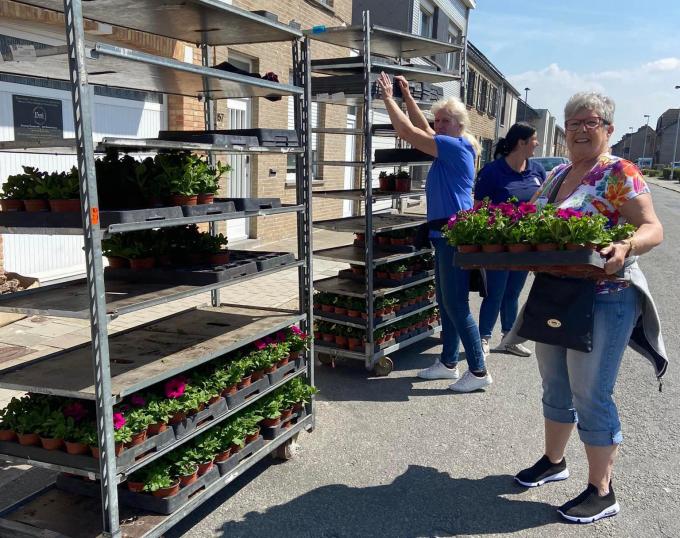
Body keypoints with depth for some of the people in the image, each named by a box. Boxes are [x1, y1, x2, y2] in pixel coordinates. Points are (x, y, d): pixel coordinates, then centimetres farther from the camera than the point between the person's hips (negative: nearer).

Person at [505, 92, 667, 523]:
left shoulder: (620, 173, -10)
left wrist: (626, 248, -37)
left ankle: (602, 492, 17)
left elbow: (652, 228, -17)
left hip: (603, 300, -7)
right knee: (555, 386, 18)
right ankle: (554, 460, 38)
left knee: (591, 395, 0)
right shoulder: (557, 175, 11)